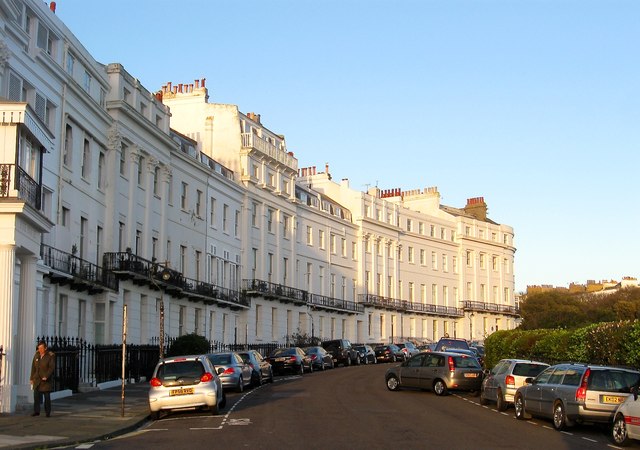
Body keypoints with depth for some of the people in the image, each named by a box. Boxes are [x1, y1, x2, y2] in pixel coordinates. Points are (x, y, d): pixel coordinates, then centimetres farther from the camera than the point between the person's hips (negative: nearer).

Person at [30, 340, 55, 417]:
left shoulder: (51, 356, -8)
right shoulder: (36, 355, 5)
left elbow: (52, 367, -13)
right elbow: (33, 367, 10)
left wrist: (46, 376, -23)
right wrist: (31, 378, 8)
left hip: (46, 380, -4)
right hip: (37, 379, 4)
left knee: (47, 396, -1)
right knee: (36, 395, 0)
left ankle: (48, 412, 6)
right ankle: (36, 411, 6)